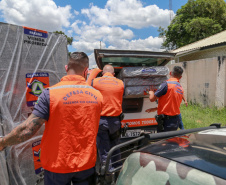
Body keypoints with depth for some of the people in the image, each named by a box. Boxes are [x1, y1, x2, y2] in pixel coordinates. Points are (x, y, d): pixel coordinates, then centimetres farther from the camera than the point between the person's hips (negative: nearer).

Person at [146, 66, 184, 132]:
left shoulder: (166, 84, -13)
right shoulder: (181, 88, 12)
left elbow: (152, 99, -11)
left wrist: (151, 92, 12)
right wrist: (155, 109, 25)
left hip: (166, 121, -8)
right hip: (176, 120, 8)